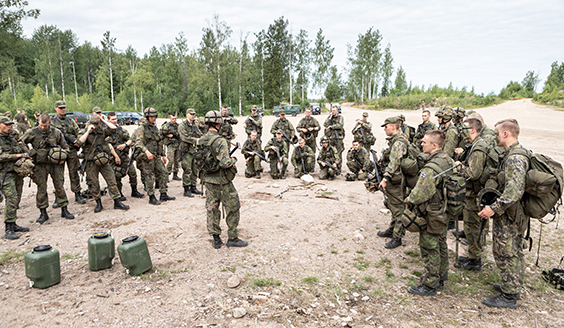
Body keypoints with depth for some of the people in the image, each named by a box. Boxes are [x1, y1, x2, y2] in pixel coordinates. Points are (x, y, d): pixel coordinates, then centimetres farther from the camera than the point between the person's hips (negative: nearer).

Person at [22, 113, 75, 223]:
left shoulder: (56, 132, 3)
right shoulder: (32, 133, -2)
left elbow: (65, 147, 12)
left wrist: (62, 157, -3)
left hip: (55, 164, 1)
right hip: (40, 165, -1)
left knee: (60, 187, 4)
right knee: (41, 189, 3)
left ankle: (64, 210, 13)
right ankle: (43, 213, 13)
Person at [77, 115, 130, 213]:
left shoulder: (102, 132, 8)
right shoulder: (84, 133, -1)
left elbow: (113, 128, -4)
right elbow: (80, 142, -21)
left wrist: (103, 120, 0)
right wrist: (88, 131, -19)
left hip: (104, 161, 2)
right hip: (91, 163, -2)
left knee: (112, 181, -1)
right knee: (95, 184, 5)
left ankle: (117, 202, 5)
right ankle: (98, 203, 20)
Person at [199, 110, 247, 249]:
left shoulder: (200, 141, 2)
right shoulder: (220, 141, -21)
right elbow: (225, 163, -28)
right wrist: (234, 160, -9)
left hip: (208, 180, 7)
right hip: (222, 181, -7)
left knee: (212, 209, 14)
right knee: (233, 208, 8)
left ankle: (216, 239, 22)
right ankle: (233, 238, 16)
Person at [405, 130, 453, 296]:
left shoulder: (432, 167, -27)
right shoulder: (448, 160, 3)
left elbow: (421, 193, -30)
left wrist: (408, 201, -12)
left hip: (431, 215, -10)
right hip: (443, 212, 10)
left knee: (429, 249, 2)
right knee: (441, 246, 20)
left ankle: (430, 285, 14)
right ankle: (440, 279, 35)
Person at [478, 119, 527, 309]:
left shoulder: (514, 158, -24)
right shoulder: (518, 153, 9)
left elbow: (514, 191, -35)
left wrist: (494, 208, -30)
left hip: (508, 216, -10)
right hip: (517, 214, 10)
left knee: (505, 254, 0)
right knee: (515, 252, 21)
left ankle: (509, 297, 12)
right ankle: (514, 287, 37)